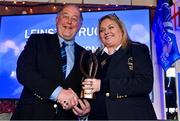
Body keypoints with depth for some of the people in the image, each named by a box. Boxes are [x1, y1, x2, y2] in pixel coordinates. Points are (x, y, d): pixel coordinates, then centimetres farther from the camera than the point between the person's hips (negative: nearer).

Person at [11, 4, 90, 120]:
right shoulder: (37, 40, 0)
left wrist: (86, 106, -13)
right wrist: (57, 92, -24)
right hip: (33, 113, -3)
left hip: (67, 116, 3)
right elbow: (23, 71, -13)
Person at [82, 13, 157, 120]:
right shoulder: (97, 58, 11)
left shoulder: (138, 50, -2)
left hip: (133, 114, -4)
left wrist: (104, 85, -21)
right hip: (100, 115, 4)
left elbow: (145, 84, -16)